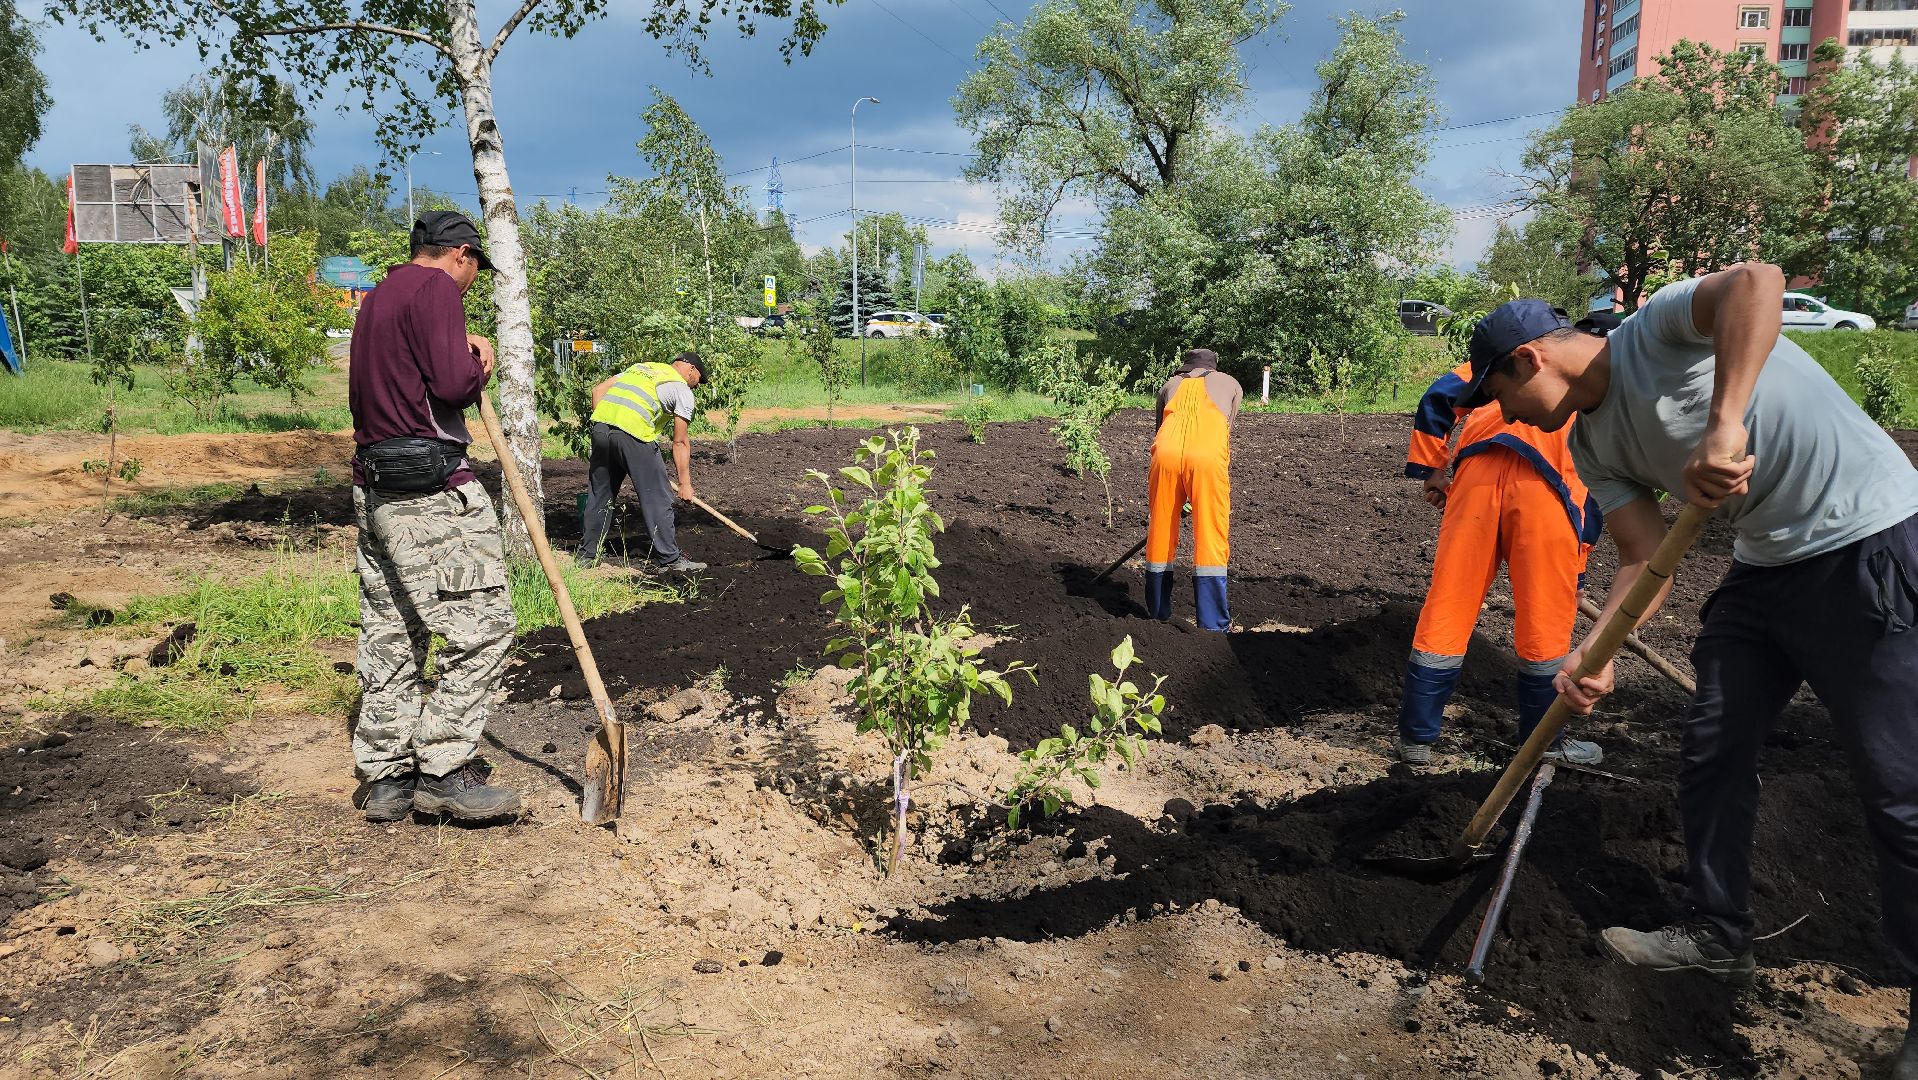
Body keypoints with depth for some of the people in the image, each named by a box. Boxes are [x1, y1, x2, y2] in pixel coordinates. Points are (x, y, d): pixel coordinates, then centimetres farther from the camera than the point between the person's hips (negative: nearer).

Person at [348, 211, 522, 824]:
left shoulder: (377, 297, 23)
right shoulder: (436, 287, -6)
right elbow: (453, 384, -19)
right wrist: (480, 364, 4)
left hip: (374, 489, 10)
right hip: (431, 491, -10)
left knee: (390, 635, 11)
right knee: (481, 627, -6)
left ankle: (385, 776, 16)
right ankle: (443, 771, -4)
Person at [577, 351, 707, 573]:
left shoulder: (641, 367, 29)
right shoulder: (682, 390, 11)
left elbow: (598, 390, 21)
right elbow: (680, 442, 7)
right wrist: (685, 483, 10)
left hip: (601, 426, 7)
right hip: (633, 433, -7)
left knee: (600, 493, 18)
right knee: (657, 498, 3)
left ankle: (588, 553, 27)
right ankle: (668, 558, 7)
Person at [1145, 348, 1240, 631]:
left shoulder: (1169, 385, 34)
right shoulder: (1230, 384, 31)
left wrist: (1150, 507, 39)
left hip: (1167, 450, 2)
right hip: (1208, 454, -2)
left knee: (1160, 536, 14)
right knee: (1211, 542, 3)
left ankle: (1158, 614, 24)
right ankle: (1213, 624, 6)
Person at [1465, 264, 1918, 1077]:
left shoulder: (1658, 330, -15)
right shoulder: (1593, 446, 8)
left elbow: (1755, 280, -36)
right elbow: (1645, 560, 3)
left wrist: (1724, 423, -45)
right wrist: (1597, 654, -12)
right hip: (1765, 566, 9)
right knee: (1711, 751, 12)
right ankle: (1718, 934, 29)